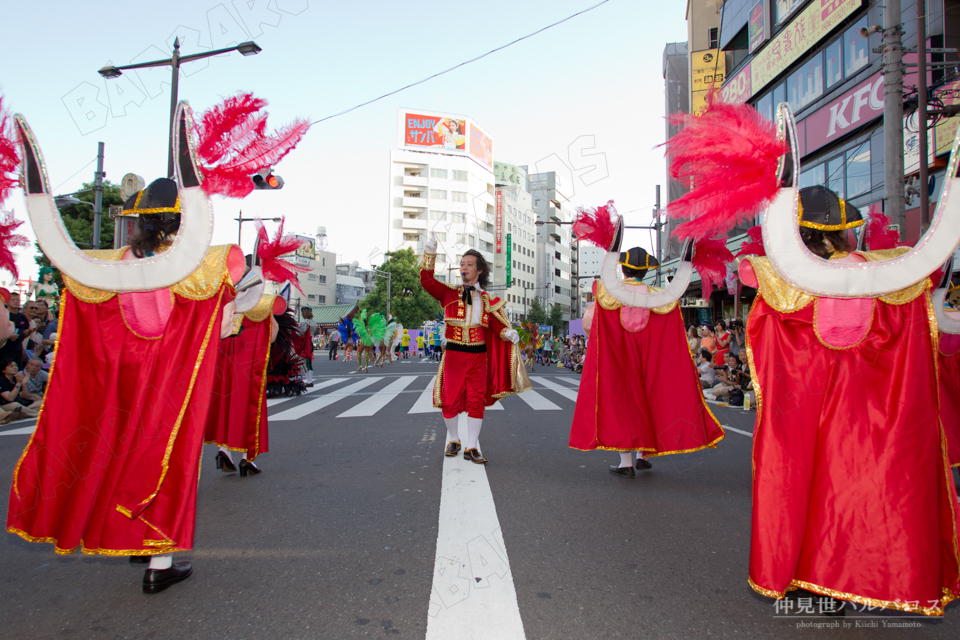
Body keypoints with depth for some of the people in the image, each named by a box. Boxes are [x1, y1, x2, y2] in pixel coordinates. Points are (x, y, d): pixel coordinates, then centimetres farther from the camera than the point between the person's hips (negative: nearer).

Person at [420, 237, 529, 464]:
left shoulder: (487, 300, 7)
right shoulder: (450, 294, 3)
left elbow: (497, 325, 3)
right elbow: (427, 282, -11)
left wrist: (509, 333, -19)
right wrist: (429, 255, -21)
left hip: (478, 355, 1)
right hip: (454, 353, -1)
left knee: (476, 401, 0)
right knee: (450, 400, 3)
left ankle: (471, 448, 10)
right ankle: (454, 440, 27)